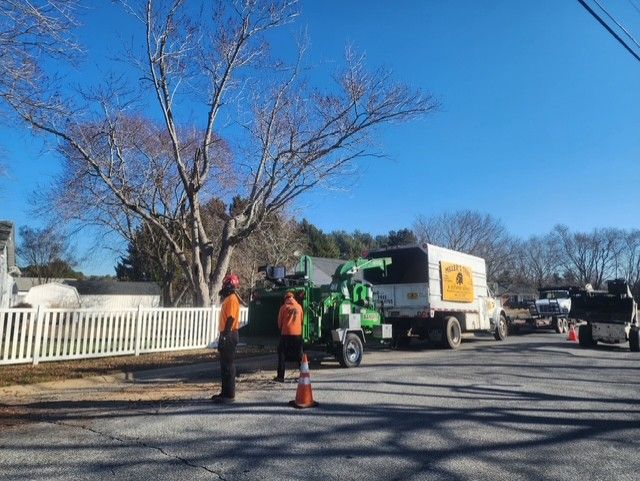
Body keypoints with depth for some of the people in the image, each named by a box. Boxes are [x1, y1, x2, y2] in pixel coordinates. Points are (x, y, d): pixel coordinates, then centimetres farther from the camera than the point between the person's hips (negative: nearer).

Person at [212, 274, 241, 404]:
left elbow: (230, 319, -21)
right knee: (224, 365, 15)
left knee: (228, 365, -5)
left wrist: (224, 336, -23)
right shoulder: (228, 299, 17)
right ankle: (225, 392, 23)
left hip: (229, 336, -10)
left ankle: (229, 395, 0)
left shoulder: (232, 299, -14)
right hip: (226, 335, 10)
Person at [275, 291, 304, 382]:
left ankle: (280, 376, 0)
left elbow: (279, 321, 5)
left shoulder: (283, 307, 0)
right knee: (299, 355, 13)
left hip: (286, 333, -2)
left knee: (282, 355, 5)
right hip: (297, 333, 2)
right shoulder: (299, 307, 7)